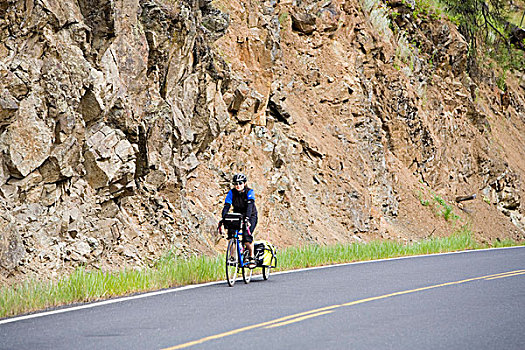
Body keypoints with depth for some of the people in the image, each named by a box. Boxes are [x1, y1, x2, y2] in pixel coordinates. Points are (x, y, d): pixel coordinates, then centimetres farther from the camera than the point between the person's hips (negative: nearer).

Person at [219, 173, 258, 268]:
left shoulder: (249, 192, -19)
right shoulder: (232, 193, -11)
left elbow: (250, 205, -33)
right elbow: (226, 206, -20)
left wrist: (247, 218, -49)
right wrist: (223, 219, -36)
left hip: (251, 216, -3)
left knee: (247, 235, -25)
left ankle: (252, 258, -10)